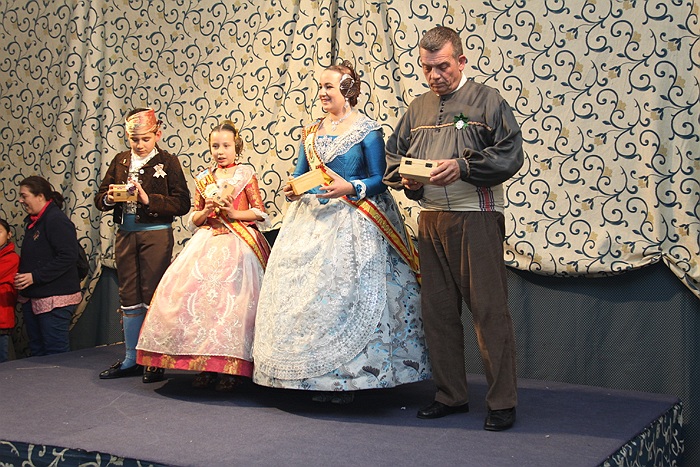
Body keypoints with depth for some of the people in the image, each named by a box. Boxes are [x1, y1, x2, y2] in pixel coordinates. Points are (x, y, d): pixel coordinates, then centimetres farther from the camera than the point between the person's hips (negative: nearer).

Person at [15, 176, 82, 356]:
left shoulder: (57, 220, -15)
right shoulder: (33, 221, 16)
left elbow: (68, 257, -23)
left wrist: (35, 277, -22)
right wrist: (22, 277, 6)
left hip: (55, 300, -10)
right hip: (32, 298, 10)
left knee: (56, 354, -3)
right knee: (36, 351, 16)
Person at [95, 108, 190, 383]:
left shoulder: (167, 162, -3)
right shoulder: (120, 161, 11)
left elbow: (182, 204, -10)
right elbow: (99, 199, 10)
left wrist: (149, 199, -20)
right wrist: (110, 197, -13)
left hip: (156, 234, -5)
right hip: (125, 234, 5)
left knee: (152, 297, -1)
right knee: (128, 297, 10)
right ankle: (131, 359, 20)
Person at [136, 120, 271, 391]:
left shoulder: (246, 174, 5)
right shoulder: (203, 179, 16)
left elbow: (260, 214, 2)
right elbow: (193, 220, 18)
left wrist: (232, 213, -9)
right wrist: (206, 211, -2)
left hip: (238, 245, -4)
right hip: (207, 244, 4)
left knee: (231, 299, -15)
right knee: (198, 295, -10)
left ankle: (230, 367, -9)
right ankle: (206, 364, -2)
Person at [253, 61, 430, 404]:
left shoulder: (367, 130, -2)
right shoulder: (311, 132, 15)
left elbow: (379, 180, -6)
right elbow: (300, 173, 19)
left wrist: (351, 188, -22)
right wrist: (292, 188, -2)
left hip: (352, 219, -6)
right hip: (311, 218, 6)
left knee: (346, 292, -10)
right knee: (305, 289, 2)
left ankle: (347, 378, 0)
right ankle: (318, 375, 12)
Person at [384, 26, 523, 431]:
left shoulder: (487, 100, 1)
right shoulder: (418, 109, 16)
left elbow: (510, 154, -8)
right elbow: (392, 154, 19)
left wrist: (463, 167, -18)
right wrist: (404, 176, -3)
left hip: (477, 218, -6)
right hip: (430, 220, 6)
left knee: (490, 309, -4)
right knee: (438, 311, 10)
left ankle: (503, 401, 5)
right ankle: (451, 395, 22)